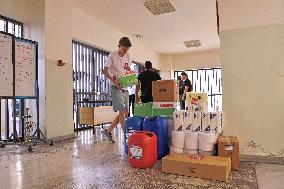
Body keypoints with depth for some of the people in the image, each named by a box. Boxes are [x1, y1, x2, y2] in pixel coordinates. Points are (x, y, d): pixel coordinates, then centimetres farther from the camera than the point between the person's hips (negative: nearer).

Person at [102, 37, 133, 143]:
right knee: (122, 111, -9)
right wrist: (113, 81, -22)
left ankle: (108, 131, 19)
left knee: (125, 112, 7)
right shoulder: (112, 56, -8)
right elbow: (105, 71, -8)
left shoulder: (128, 56, 9)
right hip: (116, 87, -7)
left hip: (125, 87, 7)